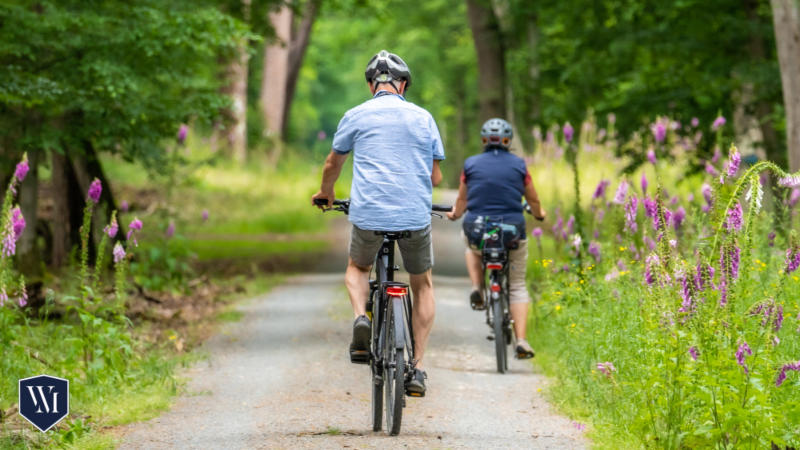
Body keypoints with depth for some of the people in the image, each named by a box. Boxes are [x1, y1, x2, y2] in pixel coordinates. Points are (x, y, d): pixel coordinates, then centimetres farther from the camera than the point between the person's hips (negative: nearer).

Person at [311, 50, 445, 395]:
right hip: (416, 216, 1)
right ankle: (418, 367, 13)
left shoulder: (356, 116, 5)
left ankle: (361, 317, -3)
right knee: (422, 285, 21)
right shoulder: (423, 118, 9)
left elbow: (333, 165, 19)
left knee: (357, 268, 29)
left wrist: (326, 193, 40)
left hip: (369, 215, -1)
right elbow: (435, 176, 13)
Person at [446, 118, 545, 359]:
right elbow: (533, 201, 12)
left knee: (472, 249, 38)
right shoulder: (518, 165, 2)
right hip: (512, 232, -1)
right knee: (517, 287, 13)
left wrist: (454, 214, 35)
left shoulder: (471, 165, 2)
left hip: (477, 231, 1)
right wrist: (539, 214, 35)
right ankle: (521, 340, -1)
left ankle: (477, 289, 14)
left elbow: (462, 201, 13)